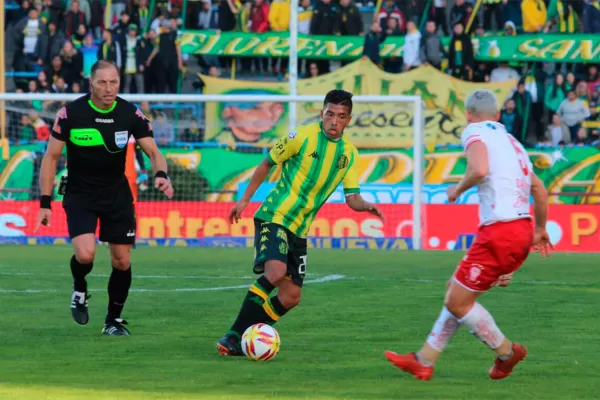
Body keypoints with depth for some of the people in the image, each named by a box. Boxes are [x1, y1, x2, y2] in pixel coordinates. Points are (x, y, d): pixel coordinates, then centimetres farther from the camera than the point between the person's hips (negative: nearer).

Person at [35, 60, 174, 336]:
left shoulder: (130, 114, -9)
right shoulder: (71, 113, -14)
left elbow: (152, 151, -5)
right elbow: (51, 156, -6)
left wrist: (161, 175, -28)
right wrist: (45, 203, -10)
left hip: (117, 194, 3)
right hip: (79, 195, -3)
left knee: (122, 261, 2)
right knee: (85, 254, -22)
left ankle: (114, 320, 22)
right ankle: (79, 289, 12)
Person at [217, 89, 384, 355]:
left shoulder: (349, 154, 8)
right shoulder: (303, 137, -8)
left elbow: (352, 198, 6)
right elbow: (267, 164, 3)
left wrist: (366, 206, -16)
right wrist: (245, 200, 3)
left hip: (299, 230, 7)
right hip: (274, 216, -7)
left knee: (291, 297, 5)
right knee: (275, 272, -29)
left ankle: (242, 337, 16)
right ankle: (233, 336, -23)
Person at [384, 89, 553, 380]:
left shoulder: (475, 132, -2)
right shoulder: (511, 141, 21)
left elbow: (480, 170, -23)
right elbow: (538, 187, 29)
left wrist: (458, 189, -2)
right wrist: (540, 230, 43)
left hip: (500, 232, -9)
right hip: (522, 231, 9)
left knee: (457, 301, 2)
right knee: (457, 290, 17)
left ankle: (507, 352, 15)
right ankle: (424, 361, 19)